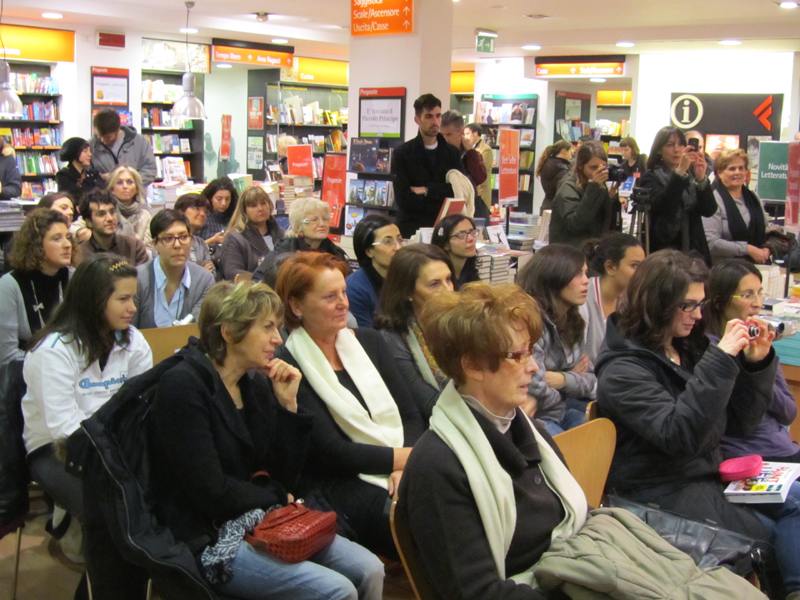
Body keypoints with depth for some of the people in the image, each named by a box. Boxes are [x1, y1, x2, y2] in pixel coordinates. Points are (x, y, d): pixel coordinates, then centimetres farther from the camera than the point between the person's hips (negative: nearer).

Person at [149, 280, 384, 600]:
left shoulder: (257, 383, 7)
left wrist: (288, 405, -6)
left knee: (369, 570, -11)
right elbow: (212, 493, -18)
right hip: (210, 537, -7)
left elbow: (286, 477, 5)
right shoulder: (183, 386, -14)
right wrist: (276, 498, -2)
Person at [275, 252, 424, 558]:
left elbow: (410, 415, 9)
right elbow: (331, 451, -11)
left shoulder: (370, 341, 14)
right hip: (343, 485, -6)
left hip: (403, 474, 6)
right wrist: (405, 457, -12)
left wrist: (407, 465, -10)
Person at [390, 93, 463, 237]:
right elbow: (404, 200, -11)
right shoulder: (402, 154, -1)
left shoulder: (452, 153, 9)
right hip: (412, 229, -2)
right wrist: (442, 199, -8)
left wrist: (427, 191, -11)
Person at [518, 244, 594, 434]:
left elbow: (590, 381, 6)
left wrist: (563, 379, -16)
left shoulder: (570, 321, 7)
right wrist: (572, 379, -7)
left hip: (561, 411, 8)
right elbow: (537, 393, -28)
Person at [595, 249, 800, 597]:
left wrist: (757, 364, -6)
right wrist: (721, 359, -30)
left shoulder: (690, 347, 6)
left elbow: (740, 421, 10)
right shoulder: (622, 370, -15)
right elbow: (679, 436, -28)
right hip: (665, 493, -7)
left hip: (709, 475, 7)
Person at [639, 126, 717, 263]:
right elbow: (660, 206, -19)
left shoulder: (691, 176, 12)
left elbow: (709, 210, -1)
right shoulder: (650, 177, 0)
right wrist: (679, 172, -26)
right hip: (662, 252, -4)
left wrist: (701, 178, -16)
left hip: (694, 252, 4)